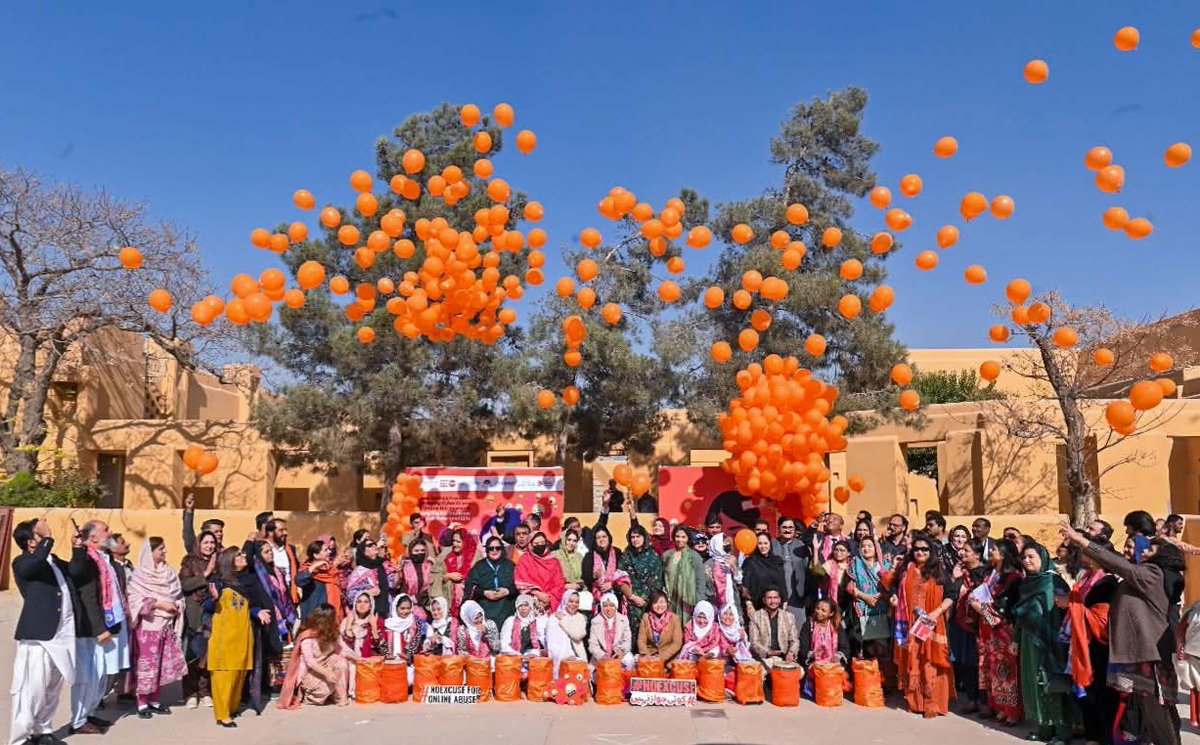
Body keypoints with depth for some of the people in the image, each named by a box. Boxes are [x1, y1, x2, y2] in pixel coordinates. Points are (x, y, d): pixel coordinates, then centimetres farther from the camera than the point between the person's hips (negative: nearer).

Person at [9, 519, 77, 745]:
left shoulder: (53, 560, 17)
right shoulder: (22, 563, -6)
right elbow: (37, 560, -30)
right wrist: (48, 538, -19)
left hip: (62, 635, 7)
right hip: (37, 636, -7)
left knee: (53, 688, 15)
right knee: (31, 688, -4)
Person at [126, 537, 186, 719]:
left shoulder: (169, 573, 10)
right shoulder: (139, 575, -6)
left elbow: (178, 595, 15)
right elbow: (136, 599, -13)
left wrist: (175, 606, -5)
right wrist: (160, 604, -17)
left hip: (166, 625, 5)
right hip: (147, 625, -5)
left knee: (163, 663, 7)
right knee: (146, 664, -3)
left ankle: (155, 701, 17)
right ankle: (142, 704, 5)